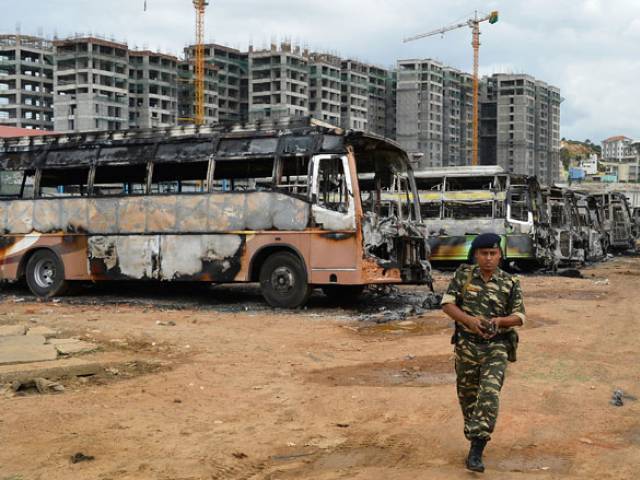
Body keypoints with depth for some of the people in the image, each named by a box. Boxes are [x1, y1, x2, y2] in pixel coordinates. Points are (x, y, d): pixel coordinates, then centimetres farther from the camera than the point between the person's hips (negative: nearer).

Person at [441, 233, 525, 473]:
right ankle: (473, 434, 39)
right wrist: (469, 320, -24)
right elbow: (447, 304, -6)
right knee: (467, 395, 13)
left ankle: (476, 452, -16)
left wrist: (499, 320, -21)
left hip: (496, 347, -2)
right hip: (466, 345, 2)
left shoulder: (510, 283, -4)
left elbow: (519, 317, 1)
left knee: (489, 394, -18)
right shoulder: (464, 274, -3)